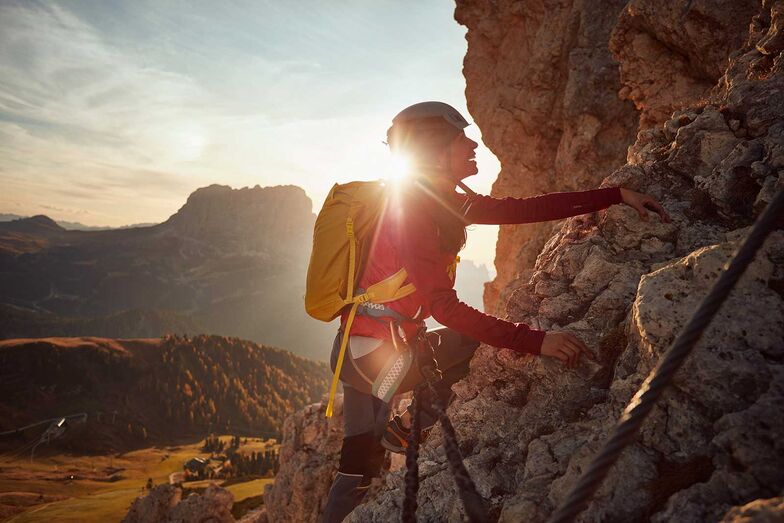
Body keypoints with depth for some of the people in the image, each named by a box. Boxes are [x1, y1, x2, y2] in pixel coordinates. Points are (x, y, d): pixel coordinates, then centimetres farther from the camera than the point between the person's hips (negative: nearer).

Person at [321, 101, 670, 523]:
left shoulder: (446, 203, 5)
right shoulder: (411, 210, -22)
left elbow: (527, 208, 3)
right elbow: (444, 307, -28)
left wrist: (617, 195, 1)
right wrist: (535, 341, -30)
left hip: (360, 350, 9)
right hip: (372, 350, -9)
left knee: (361, 467, 19)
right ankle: (405, 431, 4)